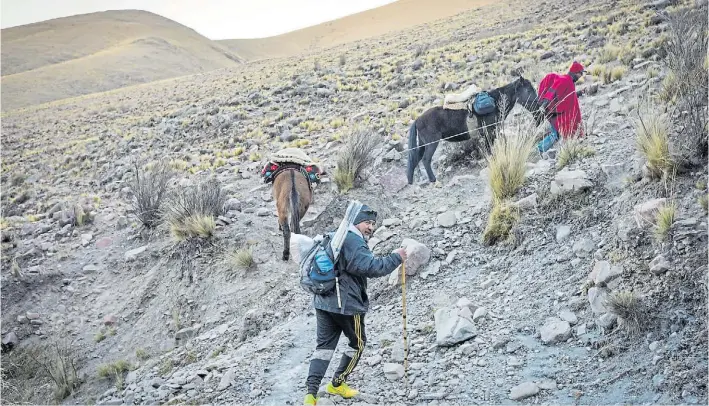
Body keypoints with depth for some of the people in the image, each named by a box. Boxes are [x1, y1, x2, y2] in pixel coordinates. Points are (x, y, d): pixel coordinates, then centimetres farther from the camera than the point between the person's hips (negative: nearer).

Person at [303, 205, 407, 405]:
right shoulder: (353, 242, -17)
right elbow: (372, 267, -26)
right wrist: (395, 257, -17)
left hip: (323, 302, 9)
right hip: (347, 305, -9)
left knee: (324, 346, 7)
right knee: (358, 343, 14)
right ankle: (337, 384, 23)